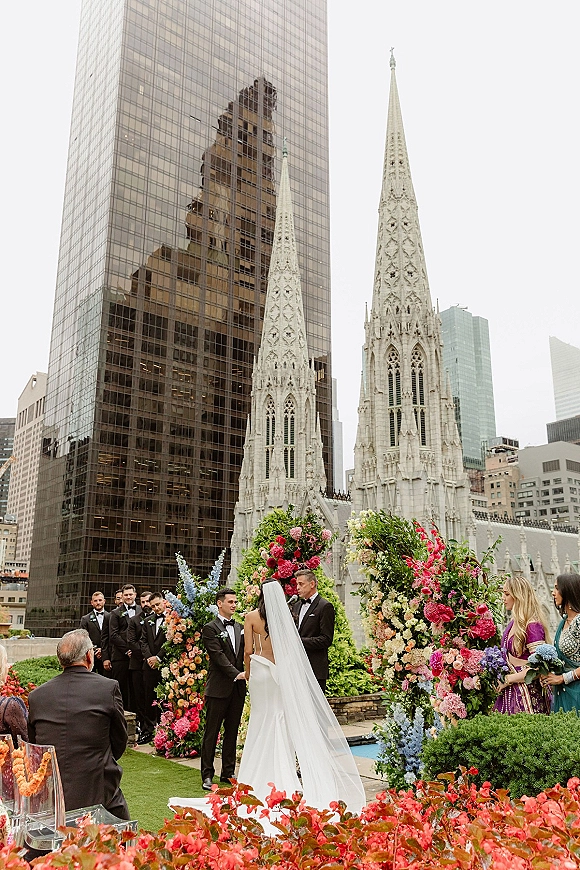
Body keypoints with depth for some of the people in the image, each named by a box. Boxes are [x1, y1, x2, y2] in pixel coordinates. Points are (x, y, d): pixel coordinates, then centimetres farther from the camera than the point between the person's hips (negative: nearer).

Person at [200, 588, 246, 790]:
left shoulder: (239, 627, 14)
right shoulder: (210, 629, -6)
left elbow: (244, 653, 12)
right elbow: (219, 656, -14)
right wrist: (236, 674, -21)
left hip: (237, 689, 6)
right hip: (218, 688, -6)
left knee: (232, 732, 12)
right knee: (211, 732, 1)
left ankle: (228, 772, 22)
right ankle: (207, 775, 10)